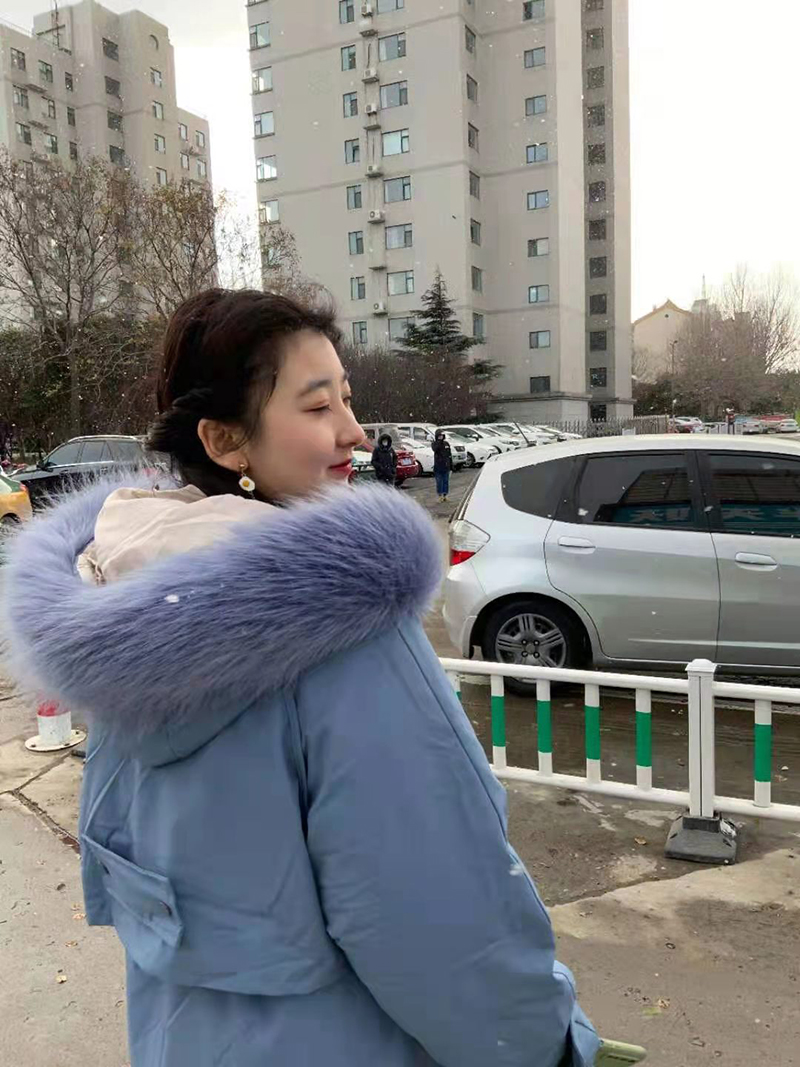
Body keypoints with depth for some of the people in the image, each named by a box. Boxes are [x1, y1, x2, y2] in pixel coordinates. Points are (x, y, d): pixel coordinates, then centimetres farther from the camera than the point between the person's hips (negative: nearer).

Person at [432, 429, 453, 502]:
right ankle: (440, 495, 4)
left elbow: (450, 455, 11)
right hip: (438, 466, -3)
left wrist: (451, 466, 10)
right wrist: (440, 441, -31)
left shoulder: (446, 443, 6)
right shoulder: (435, 443, -3)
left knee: (446, 481, 8)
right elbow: (435, 449, -28)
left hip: (446, 466, 3)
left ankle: (445, 495, 17)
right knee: (439, 482, -1)